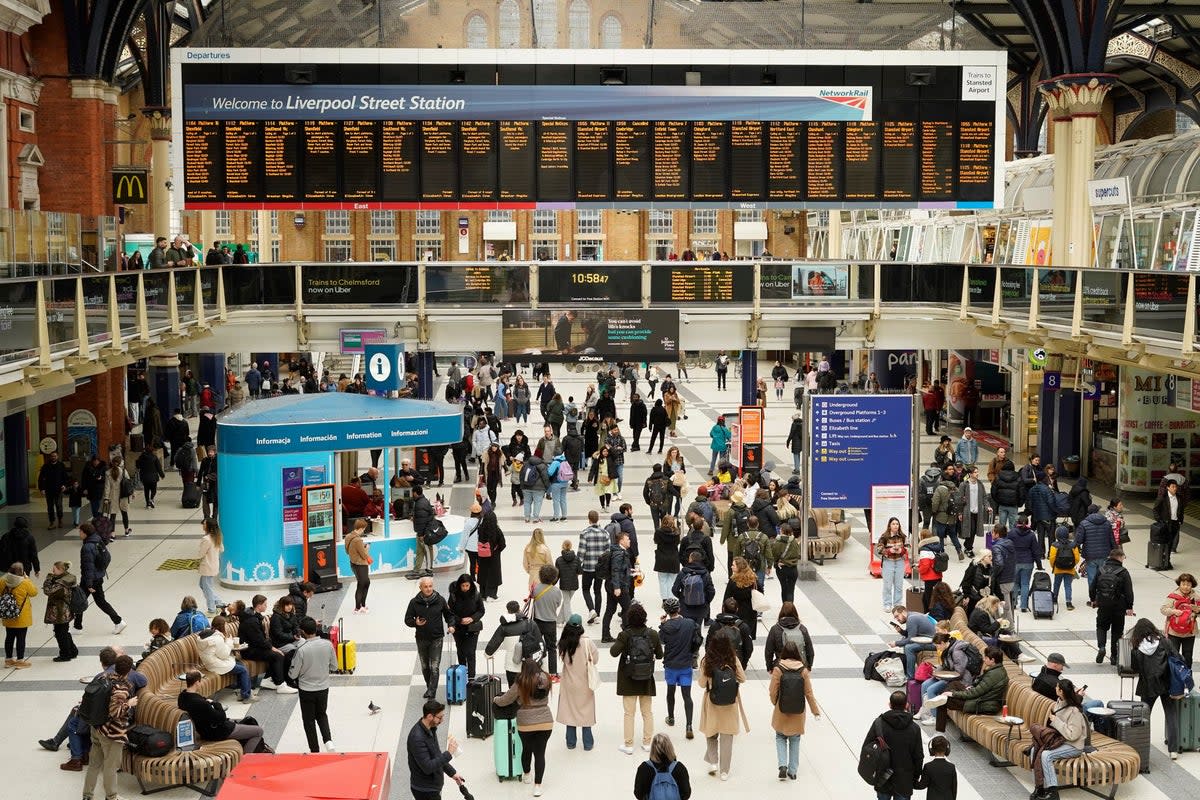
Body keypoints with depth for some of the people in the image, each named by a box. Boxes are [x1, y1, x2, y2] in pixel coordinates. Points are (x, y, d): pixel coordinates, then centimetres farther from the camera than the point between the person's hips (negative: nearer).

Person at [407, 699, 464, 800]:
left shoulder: (430, 729, 2)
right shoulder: (417, 738, -28)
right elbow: (427, 767, -29)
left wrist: (452, 772, 14)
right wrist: (449, 754, -27)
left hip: (433, 786, 9)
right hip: (425, 791, -9)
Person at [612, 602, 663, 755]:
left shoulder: (624, 635, -17)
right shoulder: (653, 634, -9)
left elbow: (614, 652, -23)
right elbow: (659, 655, -1)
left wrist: (618, 642, -5)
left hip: (628, 680, -2)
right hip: (647, 680, 2)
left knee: (629, 712, 8)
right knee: (648, 712, 16)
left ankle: (628, 745, 12)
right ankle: (647, 742, 22)